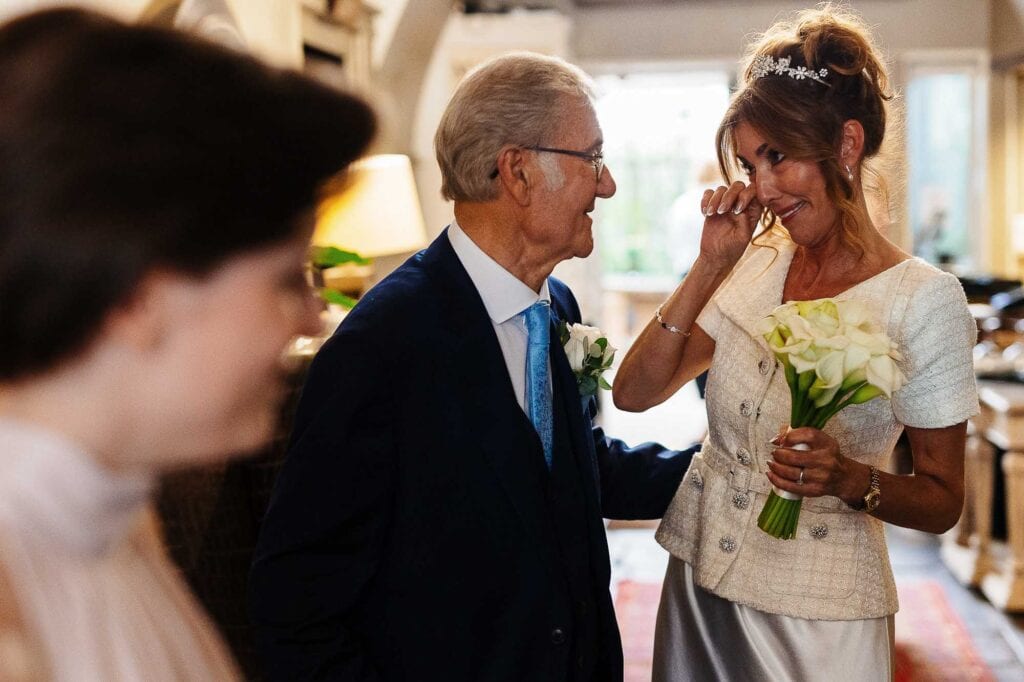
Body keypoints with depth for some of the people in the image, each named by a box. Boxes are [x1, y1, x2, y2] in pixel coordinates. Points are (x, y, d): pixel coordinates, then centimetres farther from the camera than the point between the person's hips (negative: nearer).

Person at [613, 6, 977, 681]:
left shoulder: (924, 300, -14)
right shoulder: (753, 267, 0)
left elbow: (941, 500, -7)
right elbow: (634, 392, -7)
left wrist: (851, 480, -26)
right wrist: (710, 265, -12)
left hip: (818, 618, -4)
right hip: (699, 587, 4)